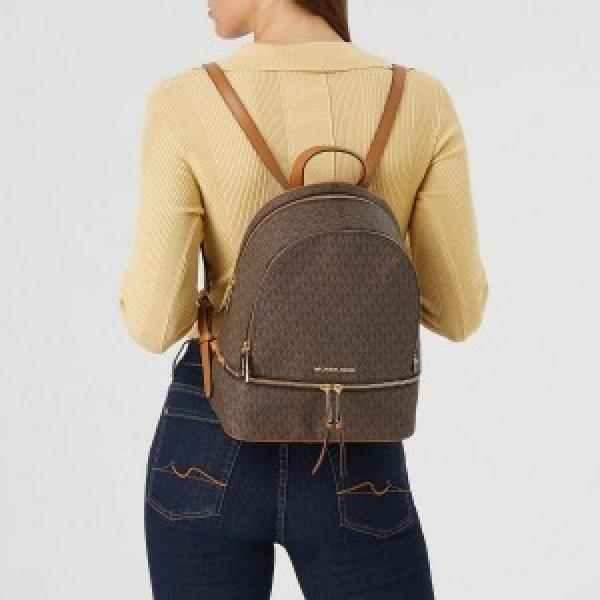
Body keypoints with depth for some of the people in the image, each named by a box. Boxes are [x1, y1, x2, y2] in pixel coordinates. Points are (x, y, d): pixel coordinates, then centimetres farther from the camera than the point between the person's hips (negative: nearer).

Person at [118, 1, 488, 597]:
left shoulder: (184, 104, -12)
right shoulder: (424, 101, -7)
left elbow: (155, 322, -12)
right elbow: (457, 312, -2)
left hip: (212, 452, 0)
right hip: (352, 469, 0)